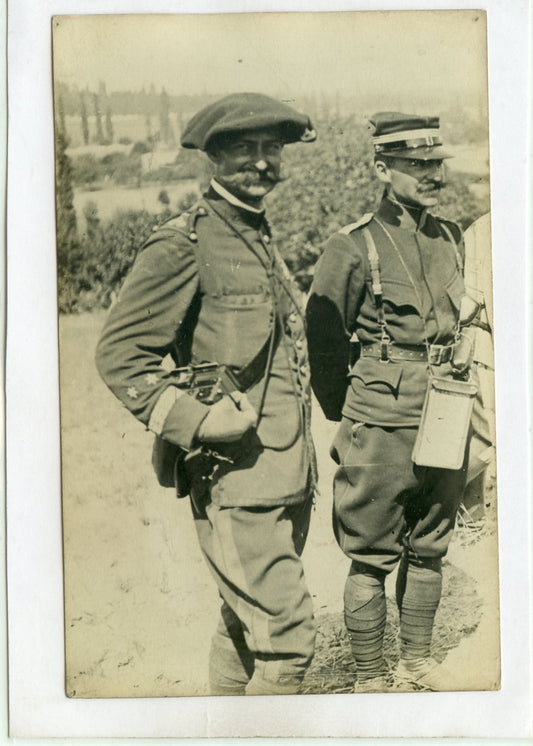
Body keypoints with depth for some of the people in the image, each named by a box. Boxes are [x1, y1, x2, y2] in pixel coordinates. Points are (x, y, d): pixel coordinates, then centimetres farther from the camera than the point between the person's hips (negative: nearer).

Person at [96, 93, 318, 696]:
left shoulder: (261, 237, 16)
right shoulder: (183, 245, -11)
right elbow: (118, 354, -13)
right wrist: (196, 420, -20)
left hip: (286, 476, 9)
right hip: (235, 480, -9)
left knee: (244, 626, 20)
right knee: (286, 637, -7)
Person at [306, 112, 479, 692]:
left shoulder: (451, 239, 8)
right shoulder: (352, 248, -11)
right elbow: (323, 342, -5)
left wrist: (459, 361, 14)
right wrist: (347, 420, 3)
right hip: (380, 431, -6)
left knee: (429, 550, 17)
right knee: (372, 559, 5)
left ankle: (418, 662, 35)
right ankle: (370, 680, 21)